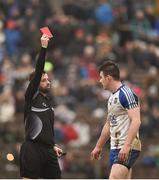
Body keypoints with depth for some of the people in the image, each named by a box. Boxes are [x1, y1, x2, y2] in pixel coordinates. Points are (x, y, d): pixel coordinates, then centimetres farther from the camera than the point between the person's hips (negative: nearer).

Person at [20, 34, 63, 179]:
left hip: (48, 150, 8)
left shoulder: (48, 101, 19)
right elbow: (38, 71, -15)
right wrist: (43, 47, -19)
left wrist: (53, 145, 19)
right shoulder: (31, 96, -4)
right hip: (32, 149, -8)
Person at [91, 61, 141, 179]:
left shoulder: (126, 94, -12)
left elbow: (136, 121, -22)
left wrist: (126, 146, -29)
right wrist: (98, 147, 32)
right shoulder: (112, 97, 18)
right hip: (115, 147, 10)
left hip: (128, 149, -10)